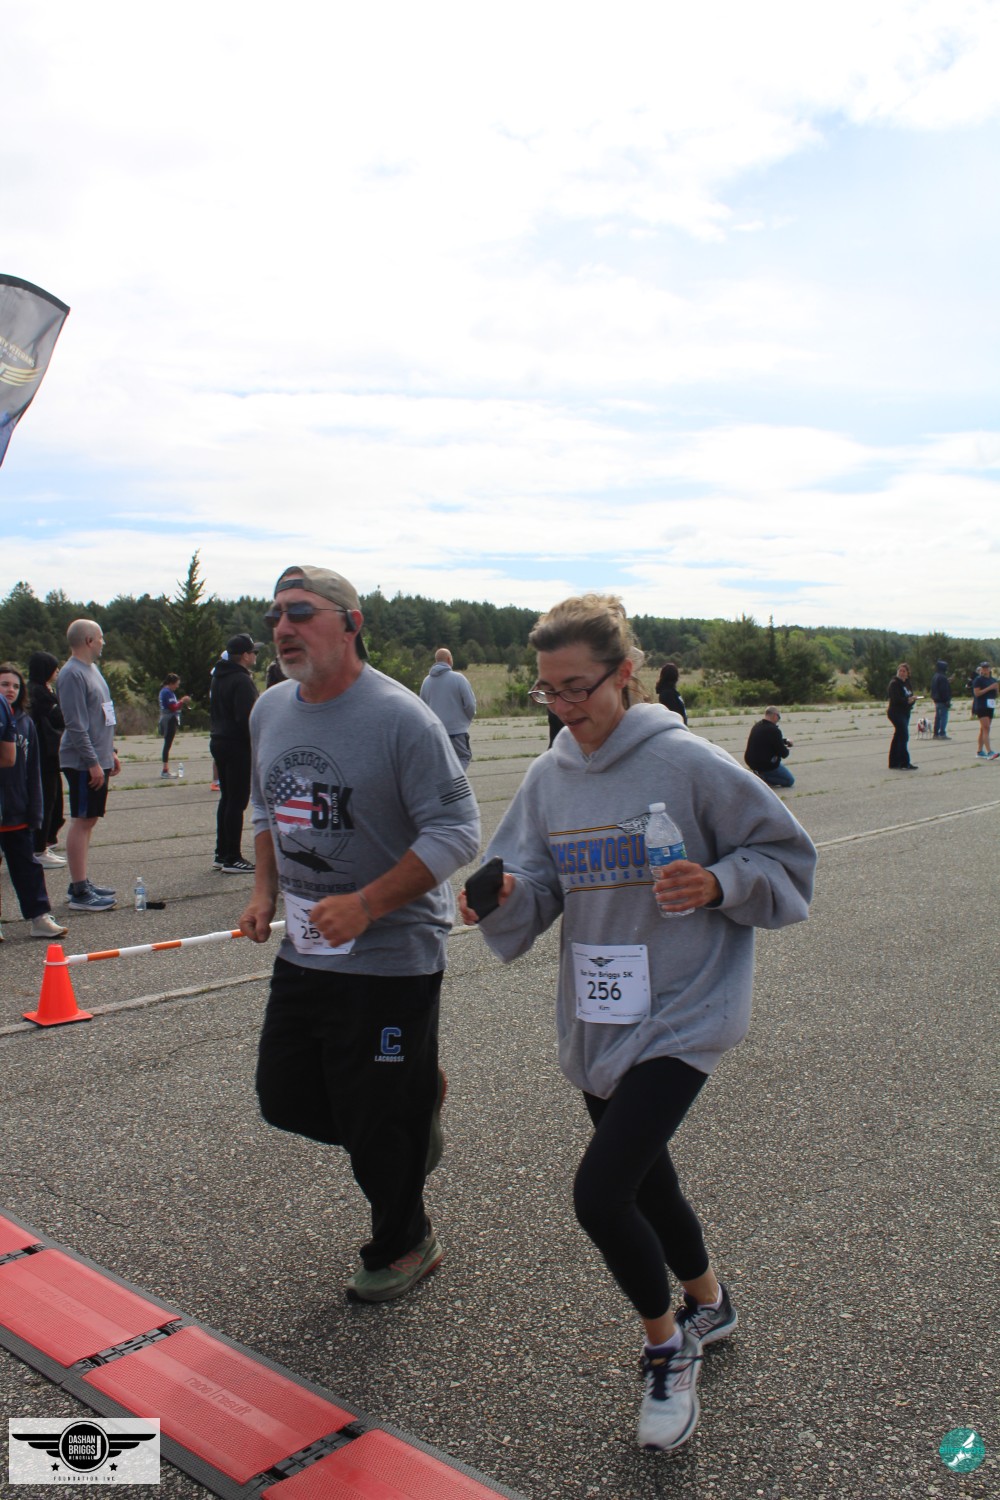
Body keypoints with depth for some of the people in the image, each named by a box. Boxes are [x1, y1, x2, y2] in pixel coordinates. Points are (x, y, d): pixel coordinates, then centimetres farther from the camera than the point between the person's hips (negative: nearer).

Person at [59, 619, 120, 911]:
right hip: (83, 763, -10)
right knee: (82, 822, -7)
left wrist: (110, 753, 21)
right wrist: (93, 762, -21)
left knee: (89, 821, 13)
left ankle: (81, 884, 20)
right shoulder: (73, 674, -15)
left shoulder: (91, 670, 16)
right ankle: (79, 892, -4)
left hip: (98, 761, 10)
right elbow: (75, 724, -20)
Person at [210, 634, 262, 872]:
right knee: (237, 802, -5)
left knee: (227, 799, 16)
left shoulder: (219, 678, 15)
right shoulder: (242, 681, -17)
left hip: (219, 742, 10)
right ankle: (232, 859, -1)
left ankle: (221, 854, 22)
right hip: (238, 746, -10)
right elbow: (246, 719, -23)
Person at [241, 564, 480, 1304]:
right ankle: (417, 1094, 39)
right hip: (304, 948, 7)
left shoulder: (400, 717, -19)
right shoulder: (270, 710, 5)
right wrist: (265, 889, 6)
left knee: (379, 1122, 6)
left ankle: (403, 1247, 33)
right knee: (285, 1097, 14)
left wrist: (366, 905, -26)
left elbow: (455, 830, -20)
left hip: (391, 958, -7)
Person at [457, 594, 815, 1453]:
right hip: (596, 1022, 7)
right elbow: (533, 893, 2)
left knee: (600, 1193, -15)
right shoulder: (549, 777, 3)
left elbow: (785, 853, -5)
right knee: (646, 1185, 21)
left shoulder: (687, 762, -14)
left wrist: (718, 882, -22)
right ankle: (709, 1304, 51)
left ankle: (667, 1343, 16)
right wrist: (504, 893, -20)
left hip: (680, 1016, -6)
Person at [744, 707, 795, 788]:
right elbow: (783, 754, -15)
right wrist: (787, 750, 7)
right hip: (766, 765, -9)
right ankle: (763, 778, -11)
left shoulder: (757, 725, 6)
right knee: (790, 781, 5)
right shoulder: (774, 730, -21)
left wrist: (785, 741, 23)